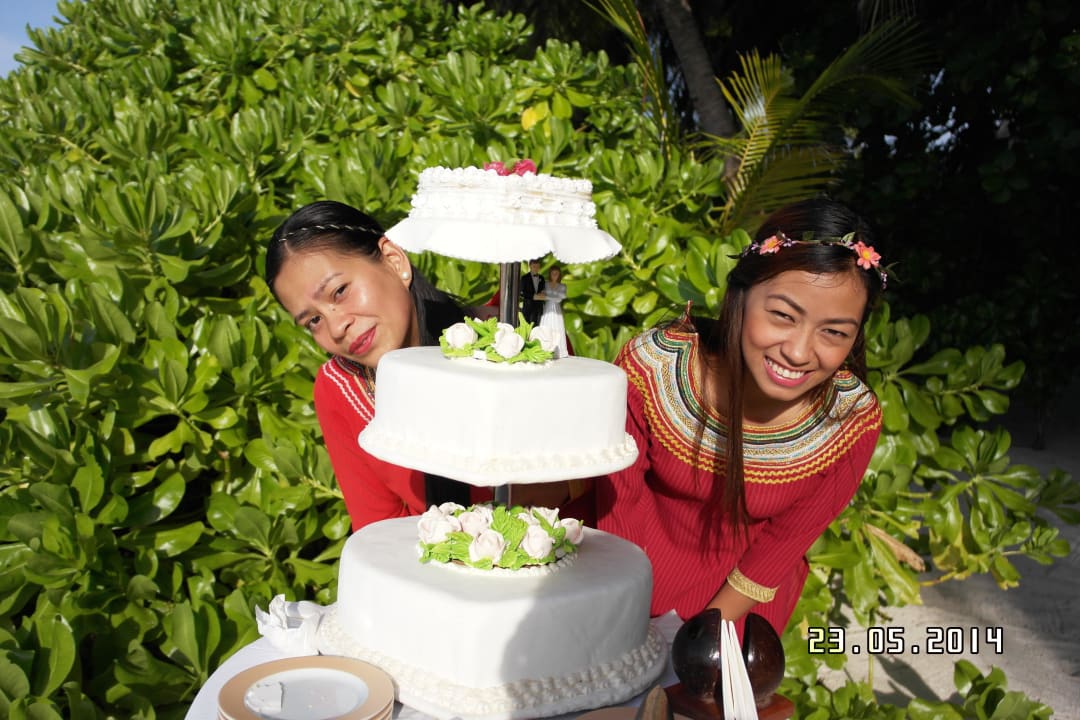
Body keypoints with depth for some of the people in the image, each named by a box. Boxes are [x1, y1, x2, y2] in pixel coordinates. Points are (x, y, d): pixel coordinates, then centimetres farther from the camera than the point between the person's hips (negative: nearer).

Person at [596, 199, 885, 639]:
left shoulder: (853, 419, -25)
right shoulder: (651, 367, -29)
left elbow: (784, 541, -11)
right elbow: (621, 496, -15)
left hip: (741, 594, 1)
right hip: (641, 565, 0)